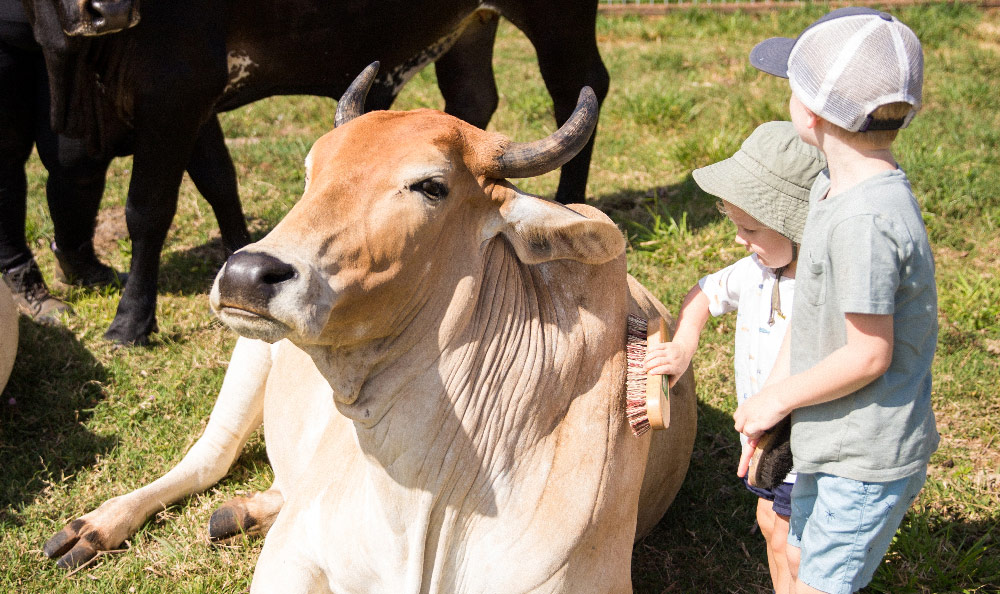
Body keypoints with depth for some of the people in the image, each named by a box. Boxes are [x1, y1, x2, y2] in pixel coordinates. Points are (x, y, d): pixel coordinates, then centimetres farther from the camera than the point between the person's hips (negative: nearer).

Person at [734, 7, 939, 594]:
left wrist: (777, 398, -12)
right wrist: (768, 403, 8)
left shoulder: (866, 221, -30)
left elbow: (868, 356, -25)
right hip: (833, 443, 9)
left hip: (871, 460, -9)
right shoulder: (834, 189, 0)